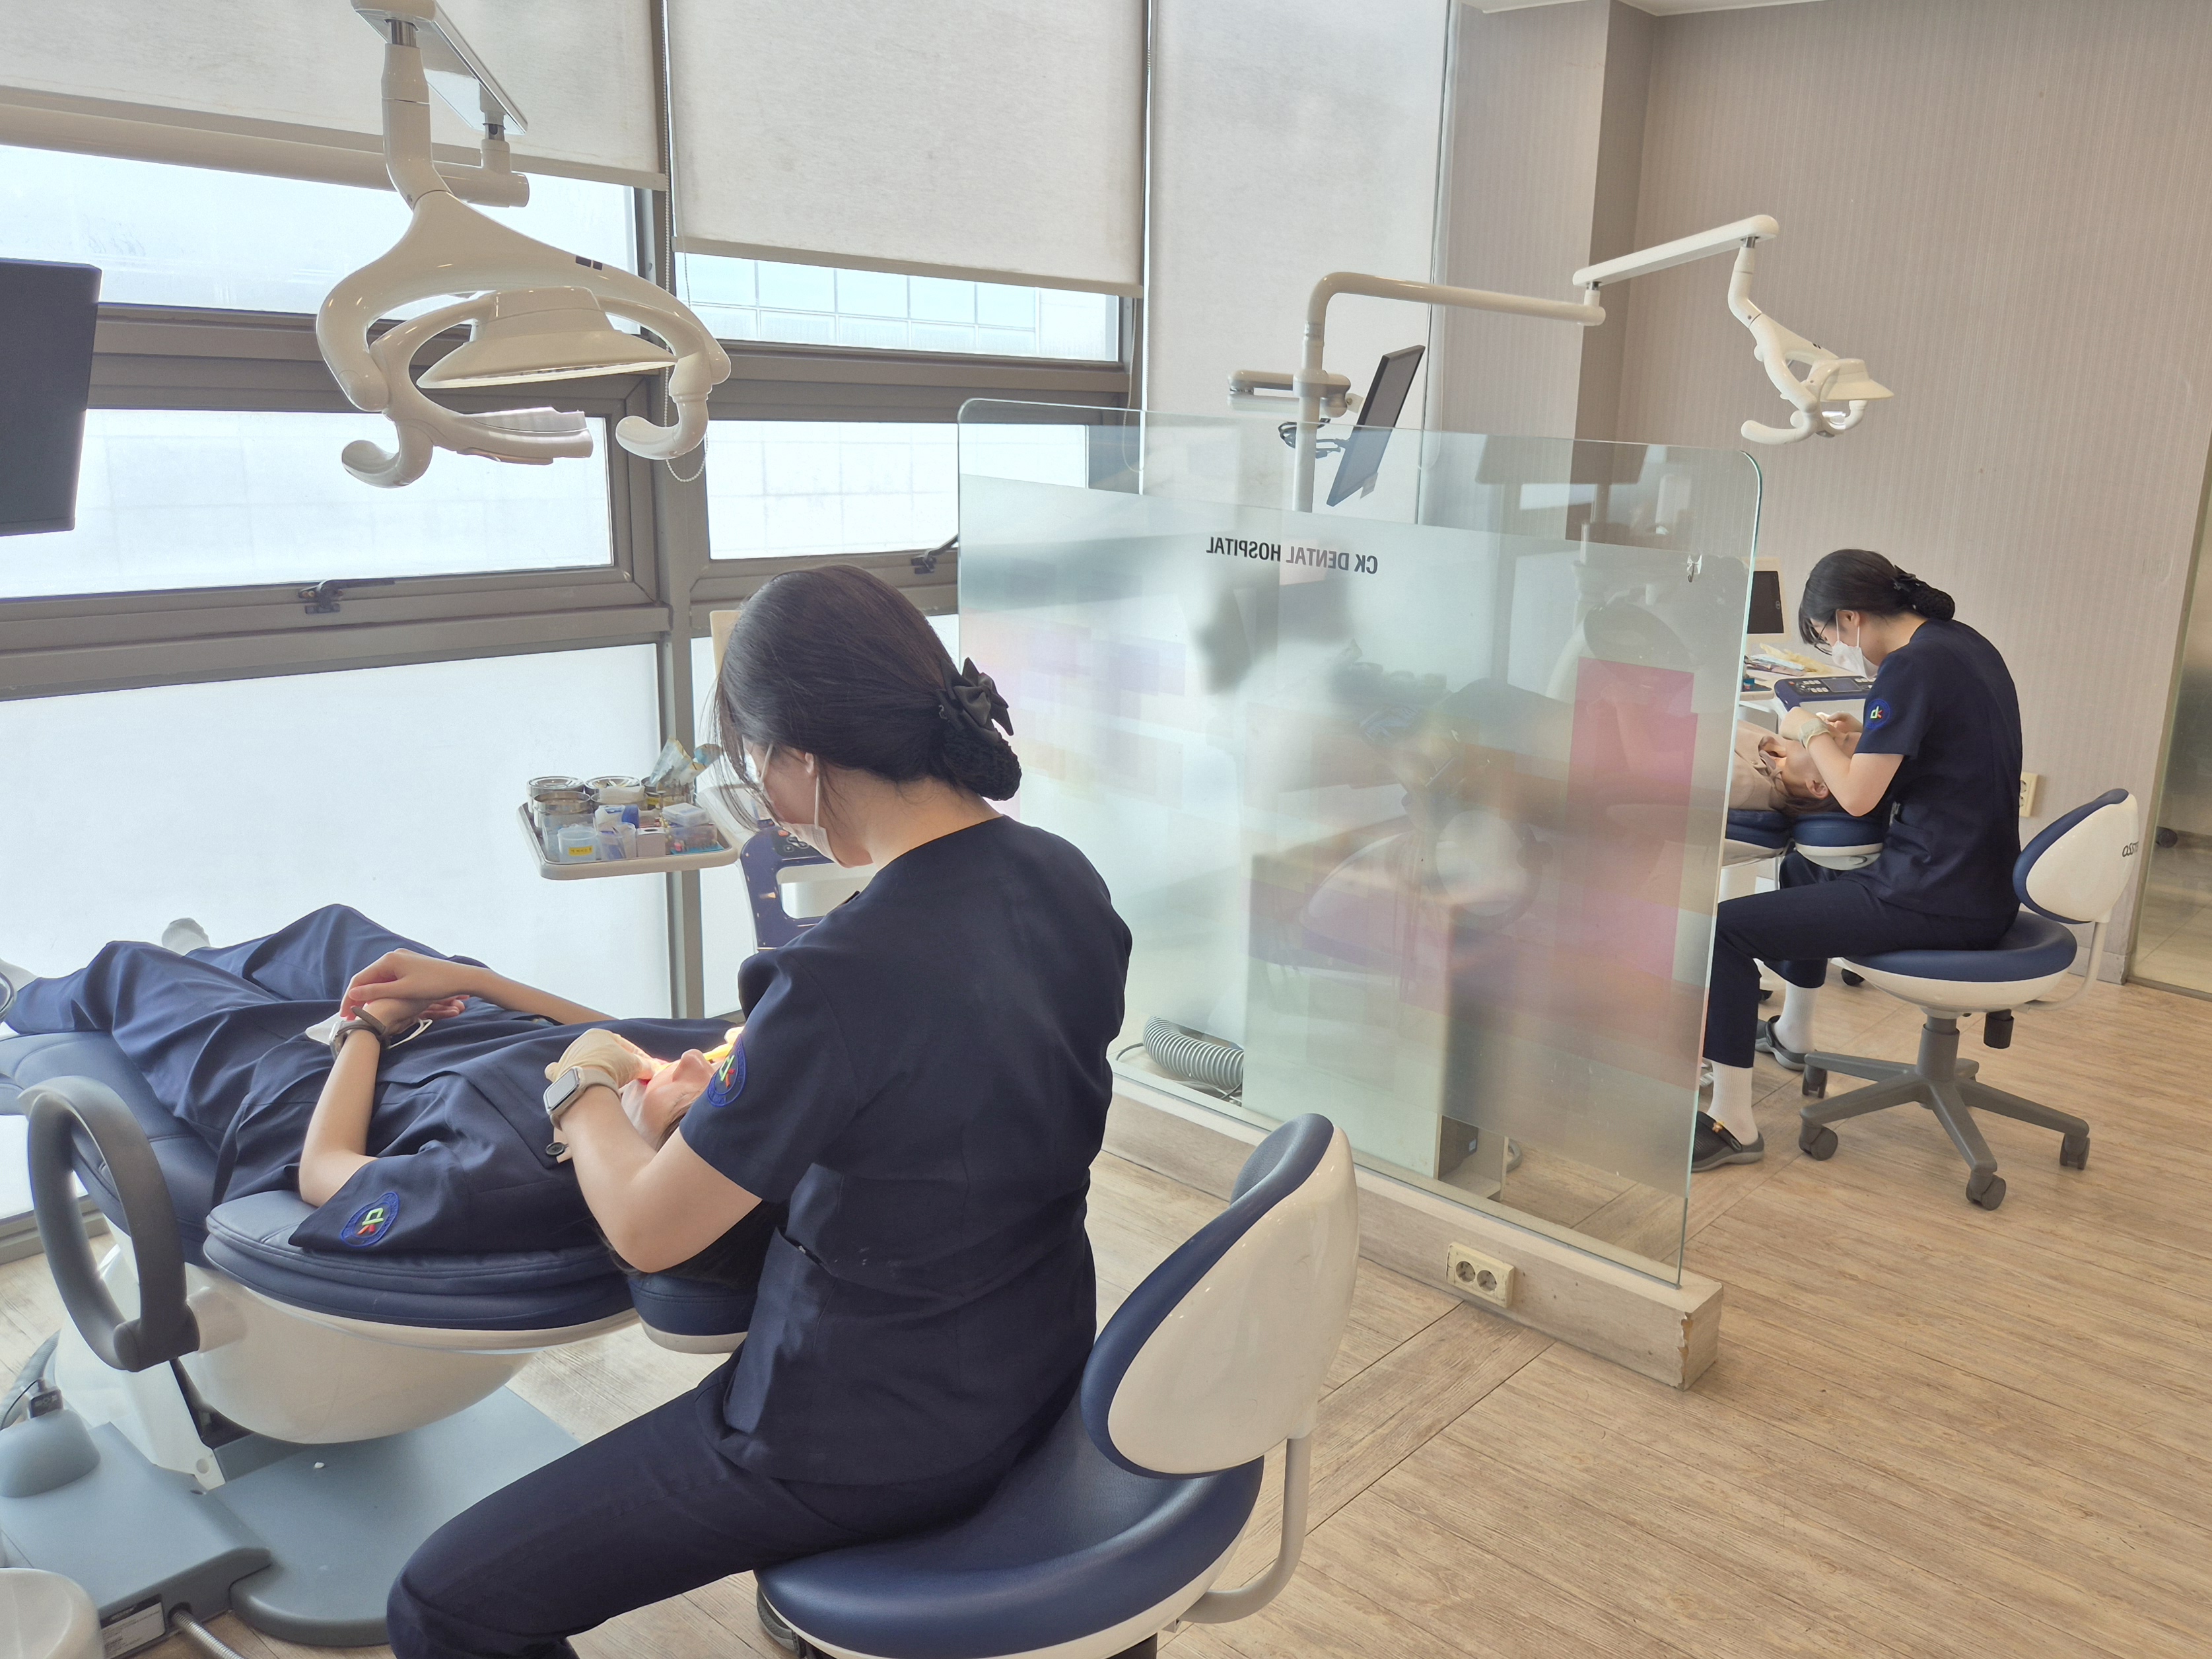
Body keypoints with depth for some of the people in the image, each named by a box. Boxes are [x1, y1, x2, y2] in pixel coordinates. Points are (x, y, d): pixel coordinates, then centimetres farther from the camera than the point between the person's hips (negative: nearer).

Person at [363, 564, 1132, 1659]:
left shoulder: (848, 973, -33)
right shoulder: (1064, 878, -8)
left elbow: (647, 1230, -18)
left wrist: (585, 1092, 1)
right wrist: (763, 1083, 10)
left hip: (885, 1440, -8)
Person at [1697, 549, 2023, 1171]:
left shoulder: (1910, 666, -19)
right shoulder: (1964, 643, 10)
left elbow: (1857, 797, -17)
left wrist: (1811, 734, -1)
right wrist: (1865, 740, 13)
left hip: (1935, 902, -11)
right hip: (1978, 882, 11)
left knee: (1724, 928, -15)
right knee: (1803, 870, 35)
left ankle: (1732, 1122, -9)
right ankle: (1792, 1032, 53)